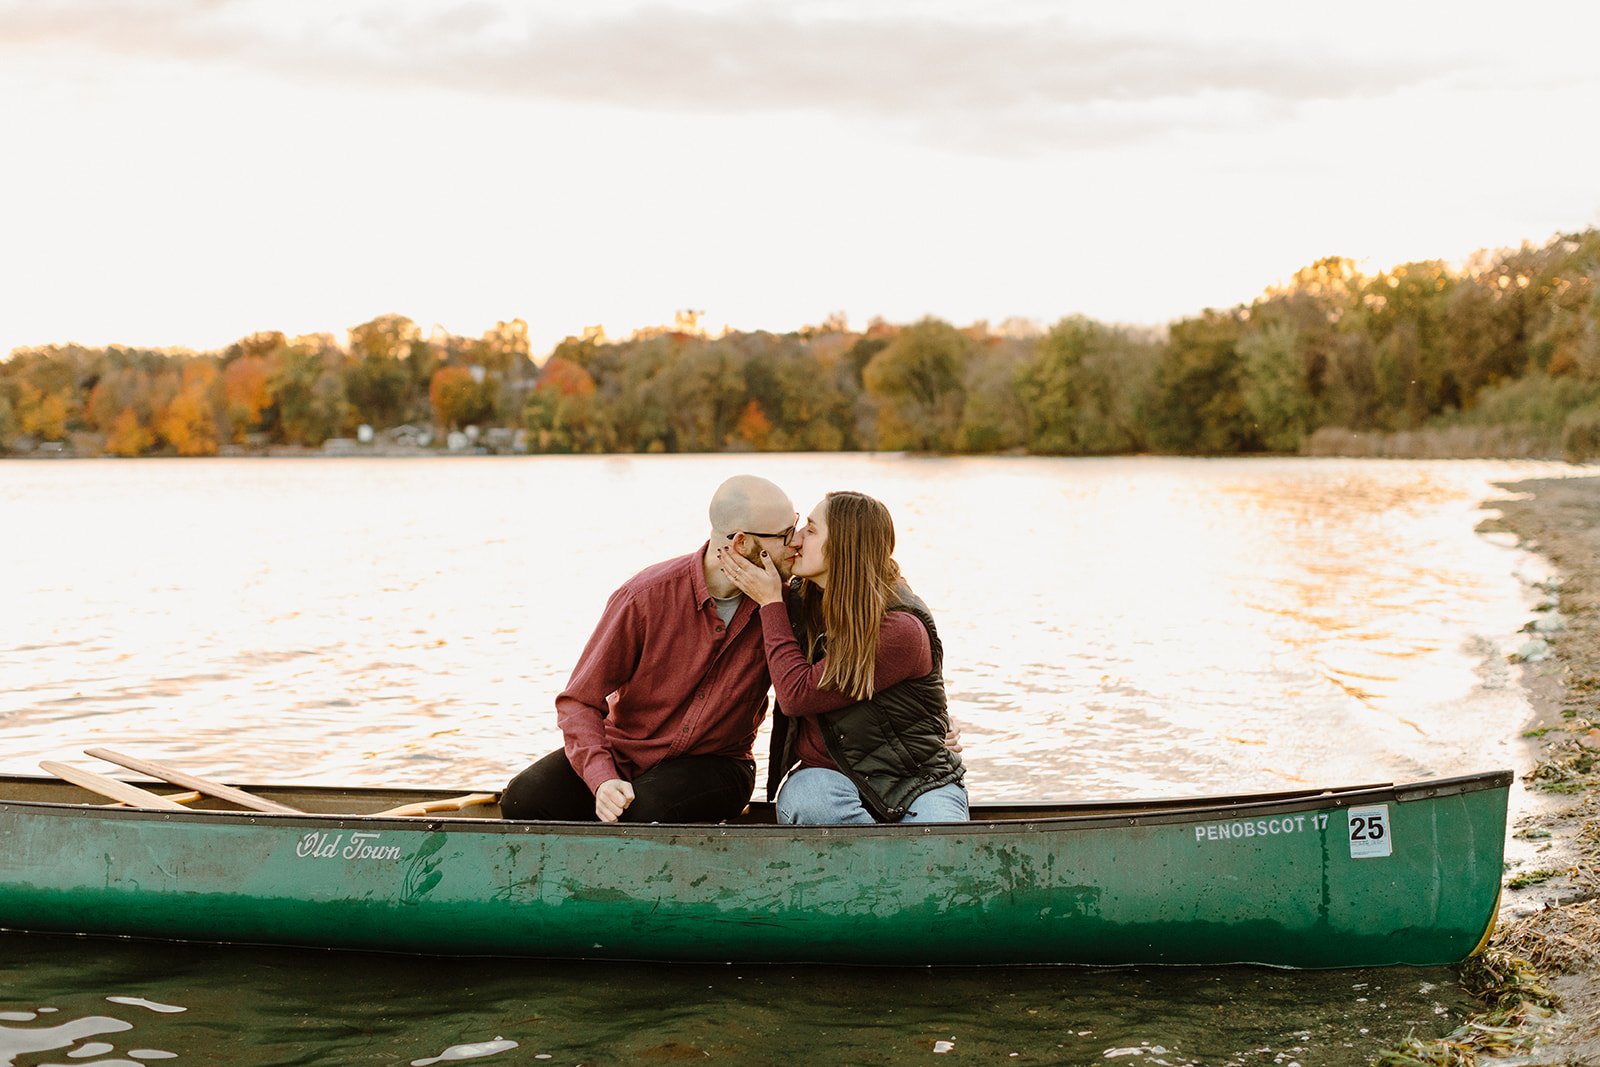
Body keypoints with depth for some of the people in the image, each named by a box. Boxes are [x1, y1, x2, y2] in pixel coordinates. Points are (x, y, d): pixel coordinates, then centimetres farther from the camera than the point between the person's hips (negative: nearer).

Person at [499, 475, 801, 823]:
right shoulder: (644, 597, -17)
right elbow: (578, 702, -13)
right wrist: (602, 779, -29)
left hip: (714, 762, 0)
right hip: (625, 751, 0)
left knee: (647, 809, -34)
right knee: (523, 800, -24)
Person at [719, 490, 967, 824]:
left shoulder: (901, 629, -18)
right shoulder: (801, 602, 4)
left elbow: (797, 696, -20)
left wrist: (771, 602, -12)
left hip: (918, 779, -5)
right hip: (827, 774, 5)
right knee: (803, 799, -33)